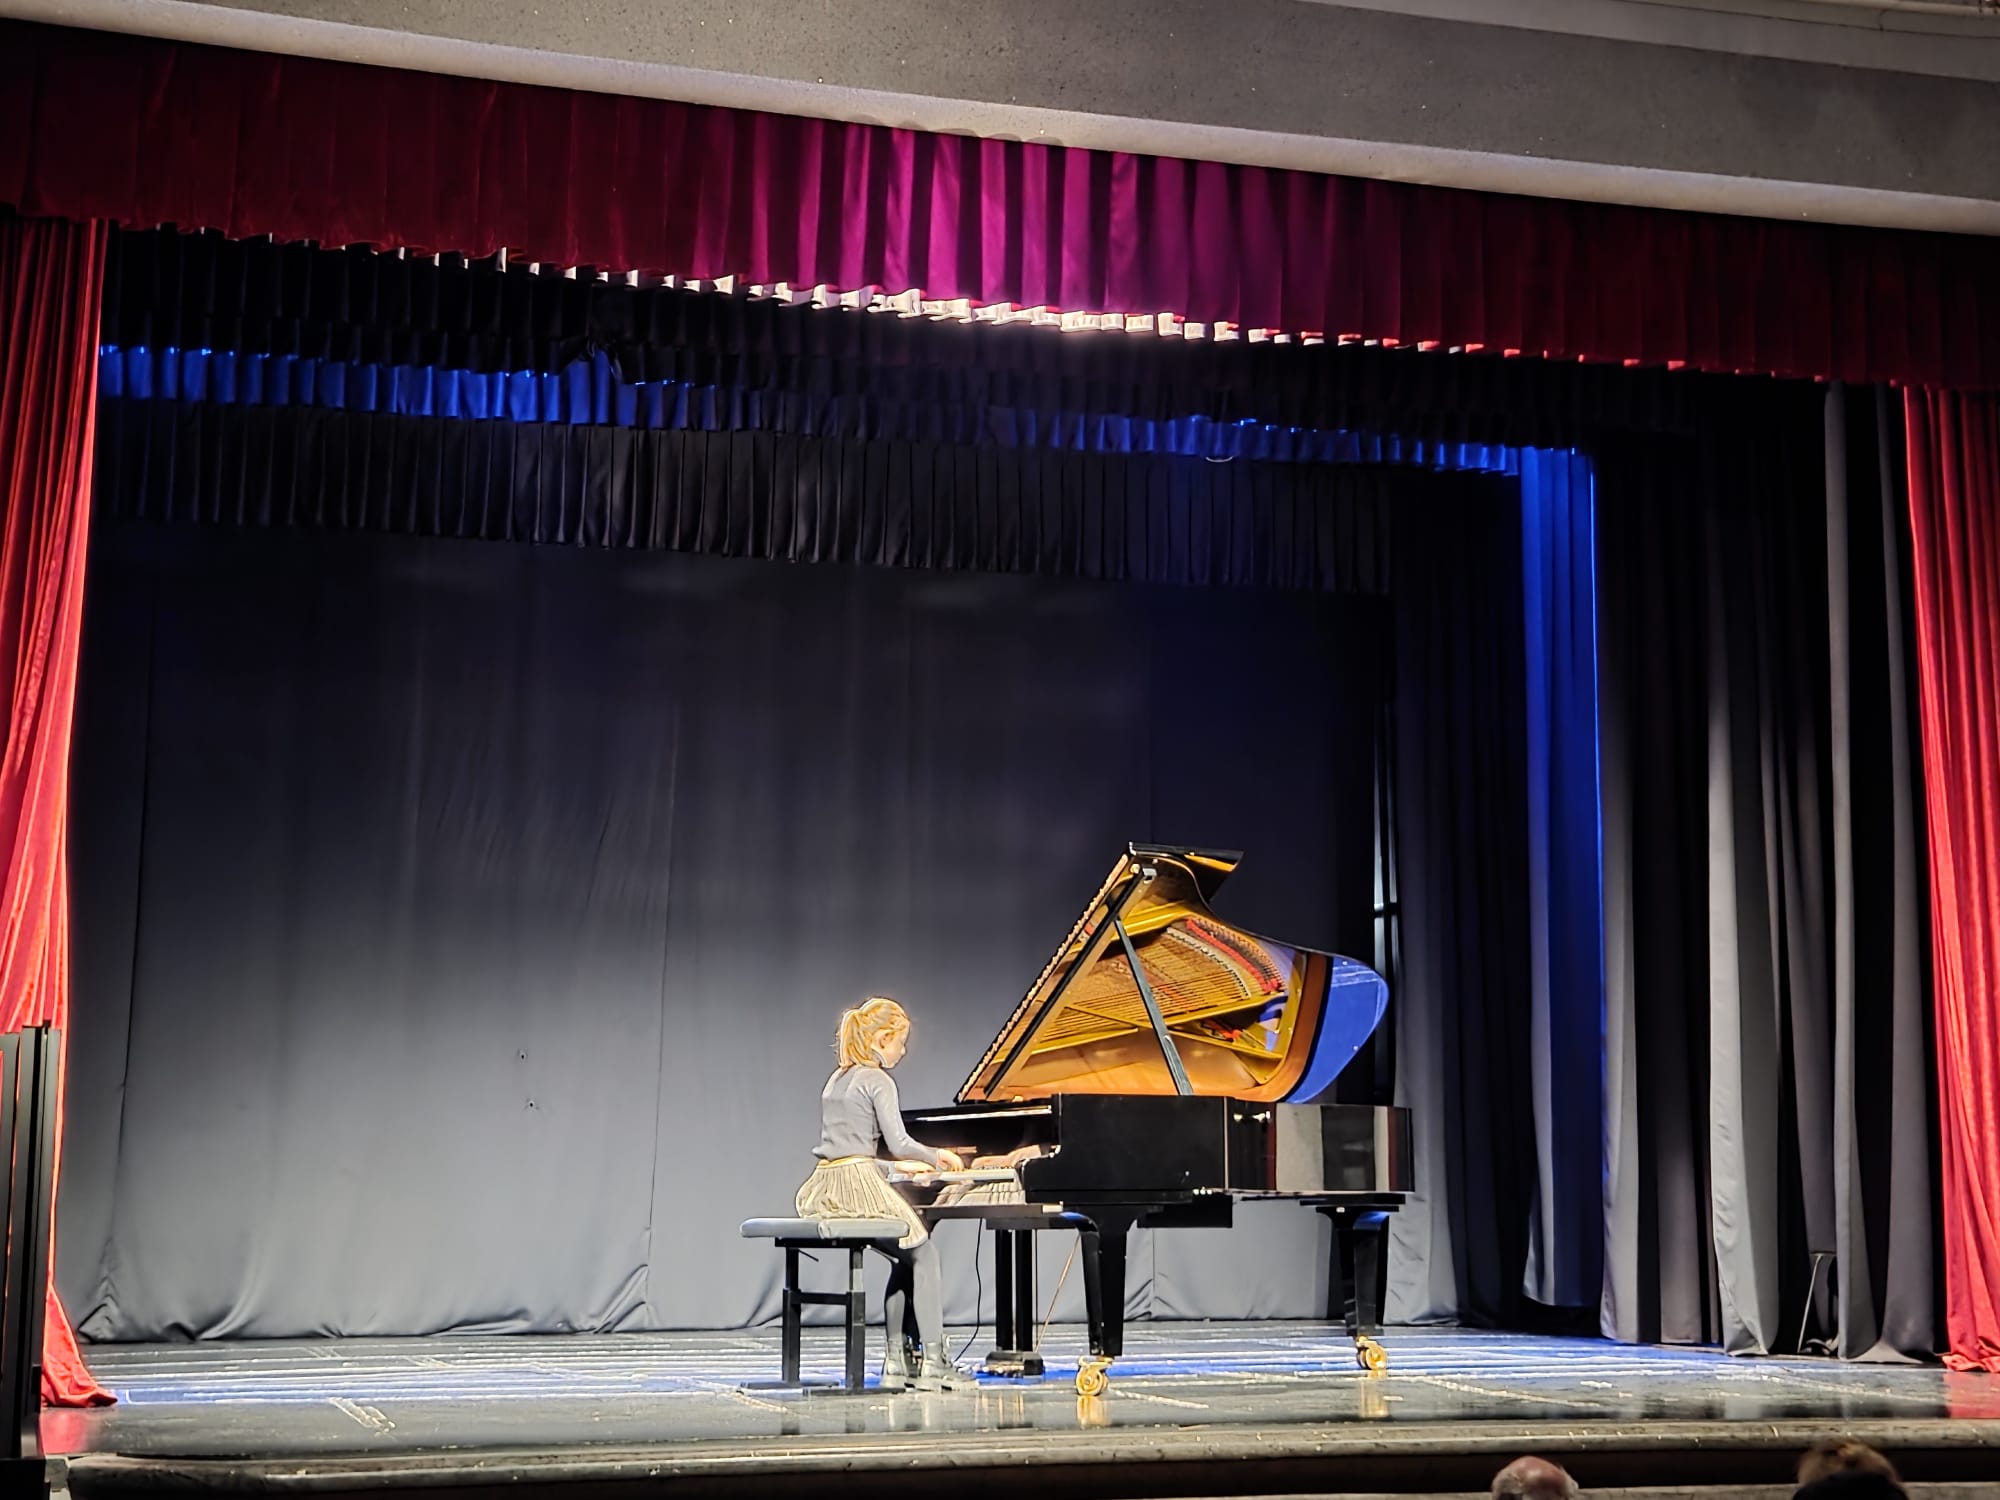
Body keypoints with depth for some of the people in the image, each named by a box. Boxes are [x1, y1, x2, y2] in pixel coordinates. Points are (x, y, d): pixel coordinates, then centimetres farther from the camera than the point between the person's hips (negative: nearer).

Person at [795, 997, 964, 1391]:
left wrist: (897, 1167, 29)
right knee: (924, 1254, 6)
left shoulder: (836, 1081, 20)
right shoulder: (878, 1081, -6)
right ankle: (932, 1361, 0)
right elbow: (899, 1143, -13)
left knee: (907, 1258, 20)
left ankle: (897, 1359, 16)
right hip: (859, 1186, -8)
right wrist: (937, 1156, 4)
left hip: (824, 1189, 8)